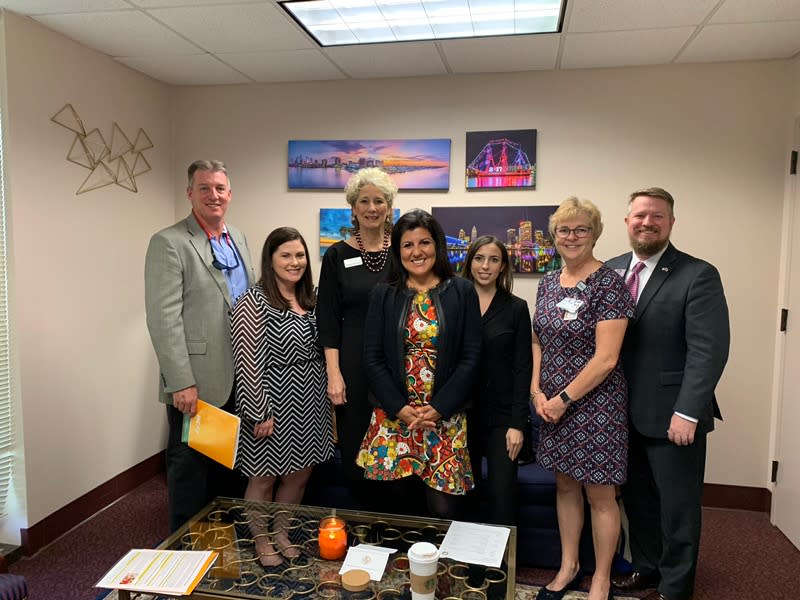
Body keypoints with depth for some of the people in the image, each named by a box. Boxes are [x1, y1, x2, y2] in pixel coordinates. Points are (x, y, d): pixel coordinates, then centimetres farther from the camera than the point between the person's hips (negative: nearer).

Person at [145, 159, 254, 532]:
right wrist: (182, 383, -19)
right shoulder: (168, 243, -9)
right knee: (191, 471, 8)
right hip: (197, 385, -6)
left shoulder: (238, 239, 12)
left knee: (231, 472, 18)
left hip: (238, 383, 7)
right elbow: (163, 319, -15)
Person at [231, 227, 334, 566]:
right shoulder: (253, 303, -15)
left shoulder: (310, 300, 8)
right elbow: (248, 362, -17)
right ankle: (262, 542, 32)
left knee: (300, 474, 17)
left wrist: (325, 398, 12)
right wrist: (259, 413, -18)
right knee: (263, 478, 10)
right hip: (273, 403, -7)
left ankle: (281, 532, 38)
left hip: (309, 403, 7)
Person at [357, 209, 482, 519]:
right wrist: (399, 409, -8)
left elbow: (471, 356, -1)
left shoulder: (462, 292, 2)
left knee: (442, 509, -1)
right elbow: (372, 357, 2)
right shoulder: (383, 294, 6)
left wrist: (439, 409, -9)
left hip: (445, 416, -1)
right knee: (395, 499, 7)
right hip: (393, 414, 1)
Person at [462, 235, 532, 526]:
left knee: (501, 495, -2)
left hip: (501, 415, -1)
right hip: (461, 414, 2)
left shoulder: (516, 308, 0)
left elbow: (523, 368, -2)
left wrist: (517, 424, -8)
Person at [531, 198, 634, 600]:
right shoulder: (548, 283, 6)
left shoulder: (608, 284, -13)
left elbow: (606, 358, -18)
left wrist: (565, 398, -15)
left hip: (595, 404, -6)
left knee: (600, 494, 8)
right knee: (565, 485, 18)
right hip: (553, 405, 6)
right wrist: (537, 392, -1)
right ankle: (568, 567, 35)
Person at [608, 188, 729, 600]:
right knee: (636, 497, 18)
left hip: (673, 417, -4)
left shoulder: (698, 275, -9)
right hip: (624, 413, 5)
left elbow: (709, 349, -16)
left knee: (677, 506, 11)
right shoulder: (610, 270, 5)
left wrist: (687, 411, -22)